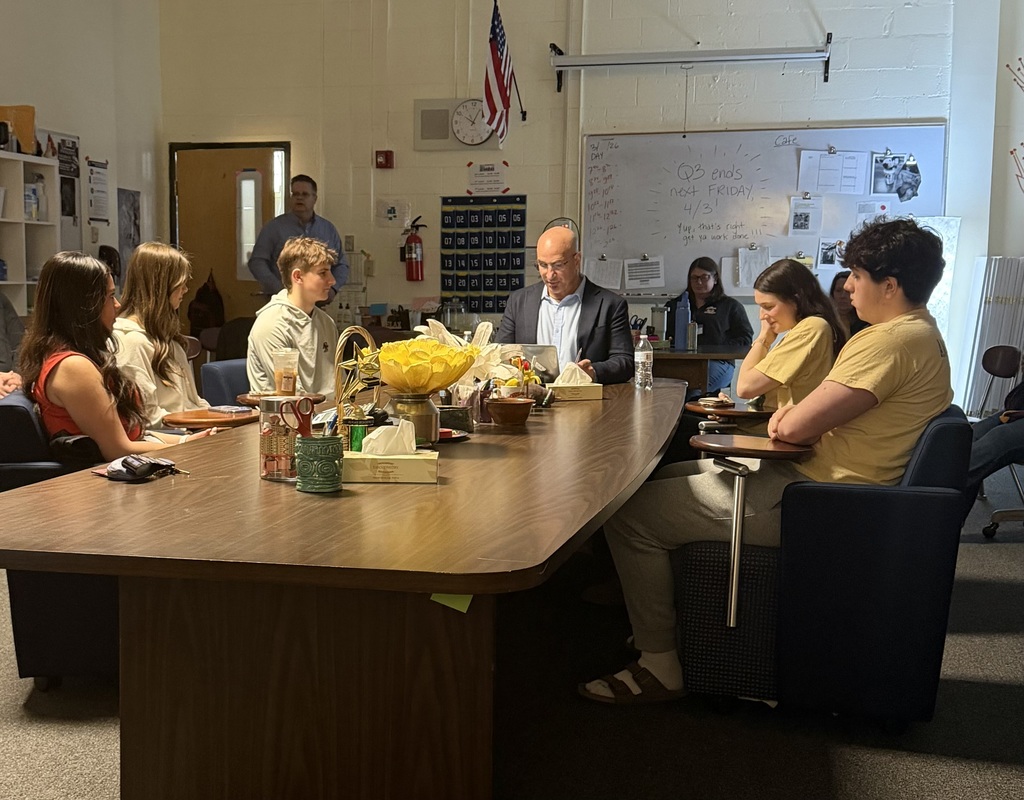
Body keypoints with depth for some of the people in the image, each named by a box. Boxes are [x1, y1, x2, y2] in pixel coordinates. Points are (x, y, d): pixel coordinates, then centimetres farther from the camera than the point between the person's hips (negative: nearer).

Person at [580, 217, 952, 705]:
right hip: (812, 475, 11)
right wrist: (797, 411, 0)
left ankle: (659, 667, 1)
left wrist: (790, 417, -1)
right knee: (664, 480, 19)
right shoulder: (918, 332, 14)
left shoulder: (893, 342, -21)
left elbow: (795, 427, -23)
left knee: (629, 515, -10)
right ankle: (660, 622, 25)